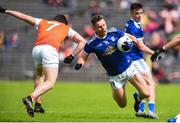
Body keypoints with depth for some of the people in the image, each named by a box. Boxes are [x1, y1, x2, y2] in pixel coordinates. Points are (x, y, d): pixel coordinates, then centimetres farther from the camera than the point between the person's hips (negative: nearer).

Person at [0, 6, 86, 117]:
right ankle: (30, 98, -31)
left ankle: (37, 104, 20)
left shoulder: (43, 22, 32)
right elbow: (82, 42, 21)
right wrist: (72, 56, 18)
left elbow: (23, 16, 32)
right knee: (50, 83, -7)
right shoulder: (67, 28, 27)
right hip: (50, 49, -4)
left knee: (40, 75, 30)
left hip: (36, 48, 4)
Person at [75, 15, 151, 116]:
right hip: (115, 76, -1)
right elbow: (83, 57, -2)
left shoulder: (114, 32, -8)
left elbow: (130, 37, 6)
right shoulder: (92, 44, -14)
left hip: (129, 67, 1)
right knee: (123, 105, 5)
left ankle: (138, 98, 30)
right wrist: (79, 63, -24)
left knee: (146, 93, -8)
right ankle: (114, 93, 39)